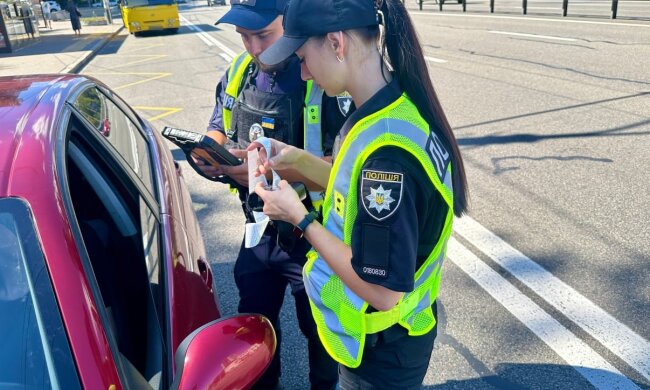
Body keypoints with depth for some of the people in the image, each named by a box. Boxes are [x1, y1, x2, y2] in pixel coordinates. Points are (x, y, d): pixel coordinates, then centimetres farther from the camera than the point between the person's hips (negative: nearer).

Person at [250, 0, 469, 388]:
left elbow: (383, 290, -30)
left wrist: (300, 217, -21)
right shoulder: (393, 109, -4)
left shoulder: (388, 148, -34)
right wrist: (299, 160, -1)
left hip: (382, 349, -8)